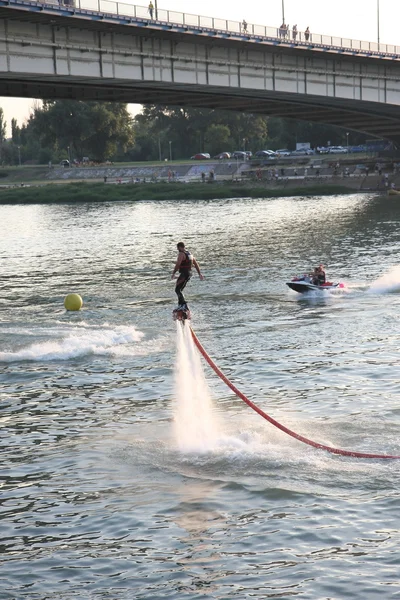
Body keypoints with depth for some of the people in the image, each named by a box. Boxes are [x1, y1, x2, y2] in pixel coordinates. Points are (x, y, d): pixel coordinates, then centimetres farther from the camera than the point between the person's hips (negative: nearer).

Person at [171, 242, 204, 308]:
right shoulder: (189, 254, 18)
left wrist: (173, 273, -15)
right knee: (179, 290, 17)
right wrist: (200, 273, 24)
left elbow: (177, 264, -20)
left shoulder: (181, 254, -11)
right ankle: (180, 305, 17)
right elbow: (196, 264, 21)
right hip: (189, 273, 10)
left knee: (177, 290, -12)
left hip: (184, 274, -10)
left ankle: (184, 304, -25)